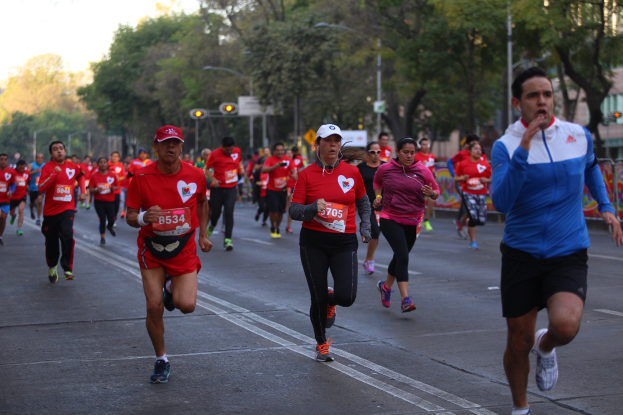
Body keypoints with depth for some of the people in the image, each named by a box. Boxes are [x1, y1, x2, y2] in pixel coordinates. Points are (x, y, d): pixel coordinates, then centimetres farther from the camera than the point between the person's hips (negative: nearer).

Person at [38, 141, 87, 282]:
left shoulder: (73, 167, 3)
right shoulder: (47, 167, -7)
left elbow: (80, 176, 27)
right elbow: (41, 188, -20)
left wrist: (83, 191, 14)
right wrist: (54, 174, -28)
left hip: (67, 208, 0)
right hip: (50, 210, 0)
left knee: (67, 236, -22)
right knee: (51, 242, 11)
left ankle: (68, 269, -15)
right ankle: (52, 267, 36)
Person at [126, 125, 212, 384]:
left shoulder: (195, 176, -6)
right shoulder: (142, 177, -11)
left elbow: (202, 202, 16)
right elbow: (130, 217, -7)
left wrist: (203, 234, 11)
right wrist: (144, 218, -29)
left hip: (184, 248, 1)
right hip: (151, 250, 0)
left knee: (187, 305, -14)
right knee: (154, 307, -4)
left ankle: (172, 288, 24)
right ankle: (161, 361, 17)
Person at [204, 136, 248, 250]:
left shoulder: (237, 151, 2)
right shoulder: (215, 154, -9)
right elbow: (206, 169, -2)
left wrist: (242, 169, 1)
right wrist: (212, 179, -19)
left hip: (231, 188, 1)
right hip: (217, 188, -1)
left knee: (229, 213, -10)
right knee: (215, 212, 6)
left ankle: (228, 240, -9)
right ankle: (212, 226, 42)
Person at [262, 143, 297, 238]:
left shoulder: (288, 160, 1)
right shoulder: (270, 159, -7)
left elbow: (293, 171, -6)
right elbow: (263, 170, -21)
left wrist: (294, 176, -30)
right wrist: (274, 166, -34)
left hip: (283, 190, 3)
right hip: (272, 190, -3)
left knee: (281, 211, 6)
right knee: (273, 209, -11)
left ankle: (277, 228, 26)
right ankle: (272, 228, 13)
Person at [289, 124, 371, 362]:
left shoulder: (352, 172, 2)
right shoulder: (307, 174, -3)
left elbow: (363, 203, 18)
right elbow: (294, 210, -4)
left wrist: (365, 228, 7)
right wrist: (314, 208, -23)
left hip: (344, 243, 1)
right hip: (313, 244, -1)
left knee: (346, 297, -13)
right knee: (317, 298, 3)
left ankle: (330, 300, 26)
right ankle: (321, 344, 27)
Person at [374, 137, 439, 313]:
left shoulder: (423, 171, -2)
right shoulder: (385, 169, -2)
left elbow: (436, 191, 4)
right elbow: (377, 182, 20)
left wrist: (431, 193, -18)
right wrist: (378, 195, 4)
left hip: (413, 222, 3)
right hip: (390, 219, -3)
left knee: (400, 257, 16)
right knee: (402, 256, -19)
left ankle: (386, 286, 43)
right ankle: (405, 299, -20)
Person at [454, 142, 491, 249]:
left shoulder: (485, 164, 5)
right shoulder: (463, 164, 1)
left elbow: (491, 179, 12)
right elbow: (456, 178, 8)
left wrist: (486, 180, -9)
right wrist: (463, 178, -12)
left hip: (481, 194, 3)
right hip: (468, 193, -3)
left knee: (482, 220, -2)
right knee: (473, 217, -16)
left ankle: (467, 221, 32)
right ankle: (472, 241, -1)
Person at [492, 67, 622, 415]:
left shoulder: (579, 136, 0)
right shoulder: (506, 146, -9)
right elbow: (501, 202, -23)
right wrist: (523, 149, -29)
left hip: (568, 255, 1)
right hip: (521, 254, -1)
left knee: (565, 325, -25)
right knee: (519, 341, 6)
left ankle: (546, 347, 12)